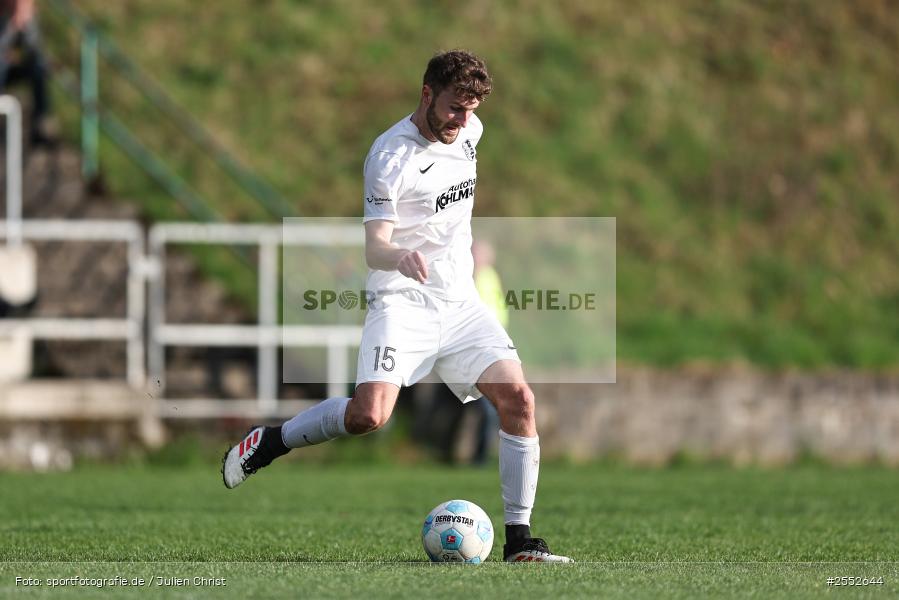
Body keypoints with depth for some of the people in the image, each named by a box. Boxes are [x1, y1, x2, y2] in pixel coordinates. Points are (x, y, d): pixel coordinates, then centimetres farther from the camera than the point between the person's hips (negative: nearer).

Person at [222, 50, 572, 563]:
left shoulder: (469, 132, 7)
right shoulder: (390, 156, -14)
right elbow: (374, 247, -20)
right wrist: (400, 258, -41)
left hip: (461, 301, 6)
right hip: (403, 302, -6)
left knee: (519, 399, -12)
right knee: (369, 415, -25)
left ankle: (520, 539, -3)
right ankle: (272, 441, 3)